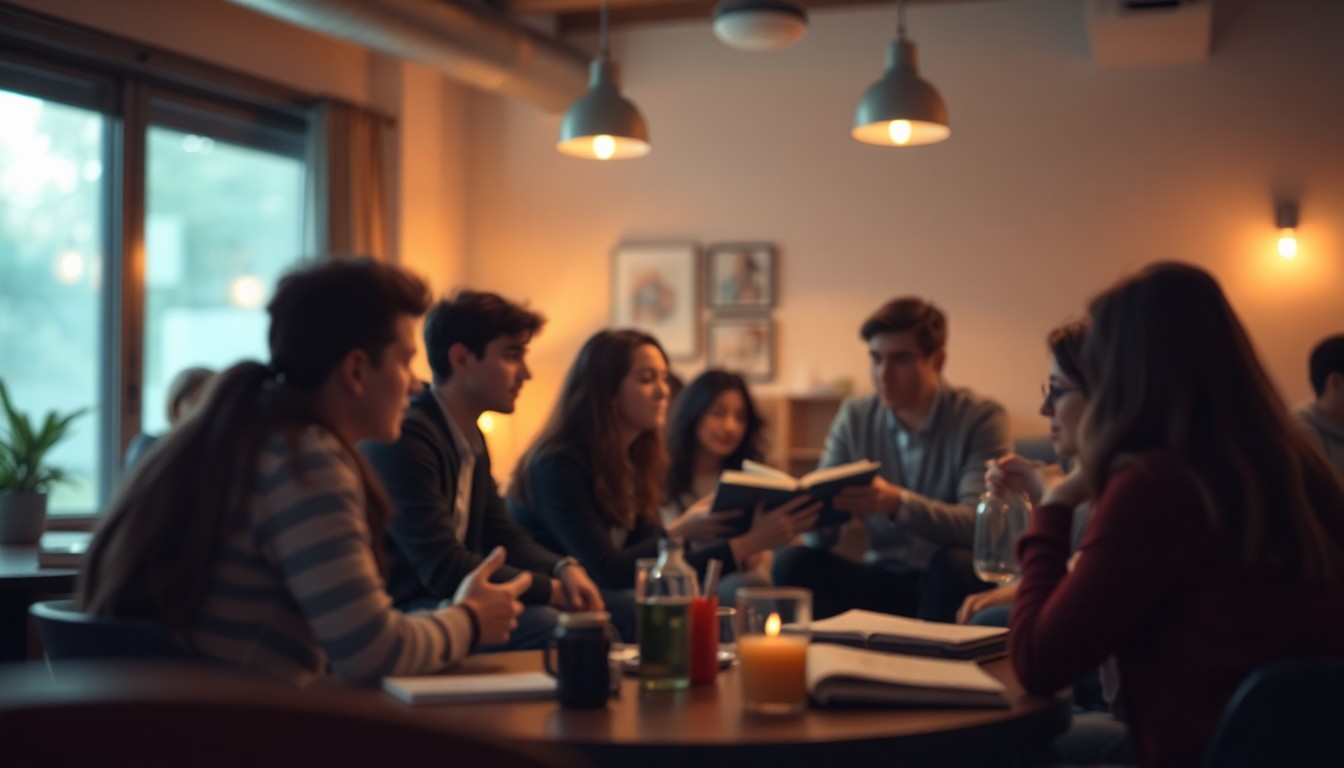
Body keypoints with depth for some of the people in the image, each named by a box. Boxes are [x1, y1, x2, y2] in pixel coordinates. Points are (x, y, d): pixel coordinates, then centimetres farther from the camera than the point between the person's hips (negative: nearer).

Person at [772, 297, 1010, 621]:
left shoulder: (981, 418, -9)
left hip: (951, 583, -3)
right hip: (881, 580, 3)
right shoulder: (854, 416, 2)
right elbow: (820, 538, -1)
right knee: (793, 562, -20)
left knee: (955, 563, -35)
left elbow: (976, 524, -23)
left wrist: (897, 503, -39)